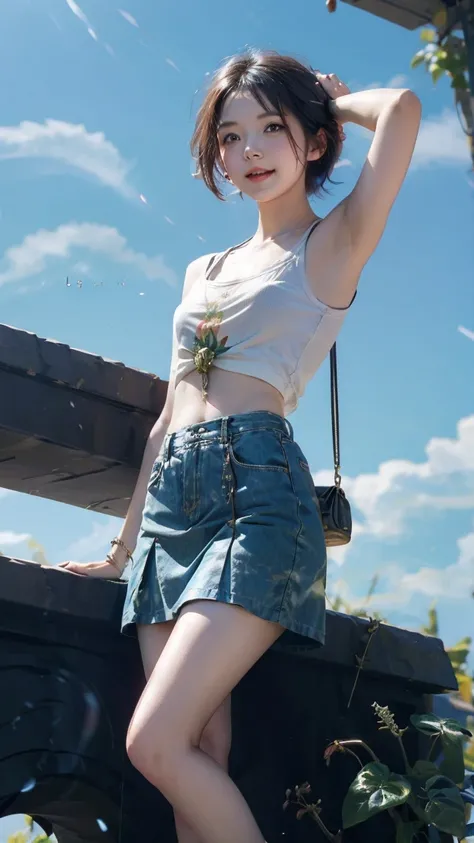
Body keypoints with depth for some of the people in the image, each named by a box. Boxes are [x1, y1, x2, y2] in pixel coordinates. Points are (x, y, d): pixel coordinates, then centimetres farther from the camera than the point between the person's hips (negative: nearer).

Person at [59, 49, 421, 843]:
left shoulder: (334, 244, 6)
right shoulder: (205, 271, 23)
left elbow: (401, 109, -9)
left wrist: (334, 100, 13)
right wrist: (125, 544, 22)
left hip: (258, 489, -6)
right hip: (172, 502, 6)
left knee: (156, 741, -18)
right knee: (202, 756, -1)